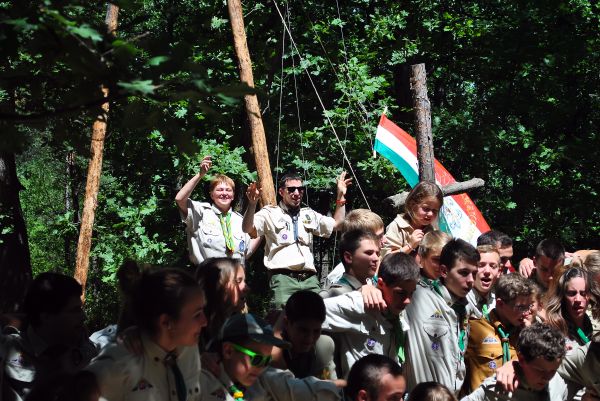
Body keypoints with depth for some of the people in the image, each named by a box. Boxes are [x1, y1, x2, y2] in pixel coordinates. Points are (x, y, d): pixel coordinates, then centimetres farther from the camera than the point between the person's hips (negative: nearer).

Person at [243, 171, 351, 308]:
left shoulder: (309, 214, 23)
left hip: (310, 278, 5)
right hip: (283, 278, -5)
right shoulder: (270, 213, 6)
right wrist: (252, 204, -26)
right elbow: (248, 229, -9)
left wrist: (341, 195, 19)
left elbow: (337, 224, 26)